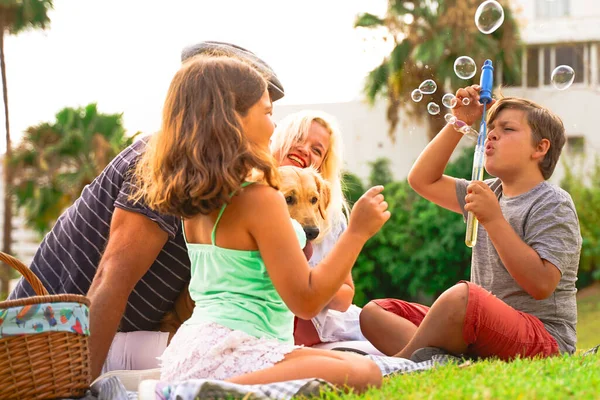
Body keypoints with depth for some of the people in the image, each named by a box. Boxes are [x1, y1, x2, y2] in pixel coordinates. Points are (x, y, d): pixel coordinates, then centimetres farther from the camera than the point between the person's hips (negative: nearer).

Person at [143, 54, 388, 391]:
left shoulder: (193, 201, 12)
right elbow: (306, 300, -11)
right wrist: (357, 232, -4)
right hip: (230, 352, -10)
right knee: (364, 373, -23)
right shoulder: (259, 198, -12)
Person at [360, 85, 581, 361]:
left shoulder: (553, 204, -6)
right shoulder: (492, 192, 18)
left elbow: (541, 285, -18)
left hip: (543, 339, -8)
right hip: (487, 334, 8)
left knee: (460, 296, -39)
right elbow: (422, 180, 24)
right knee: (374, 312, -2)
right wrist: (459, 123, 16)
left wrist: (494, 219, -18)